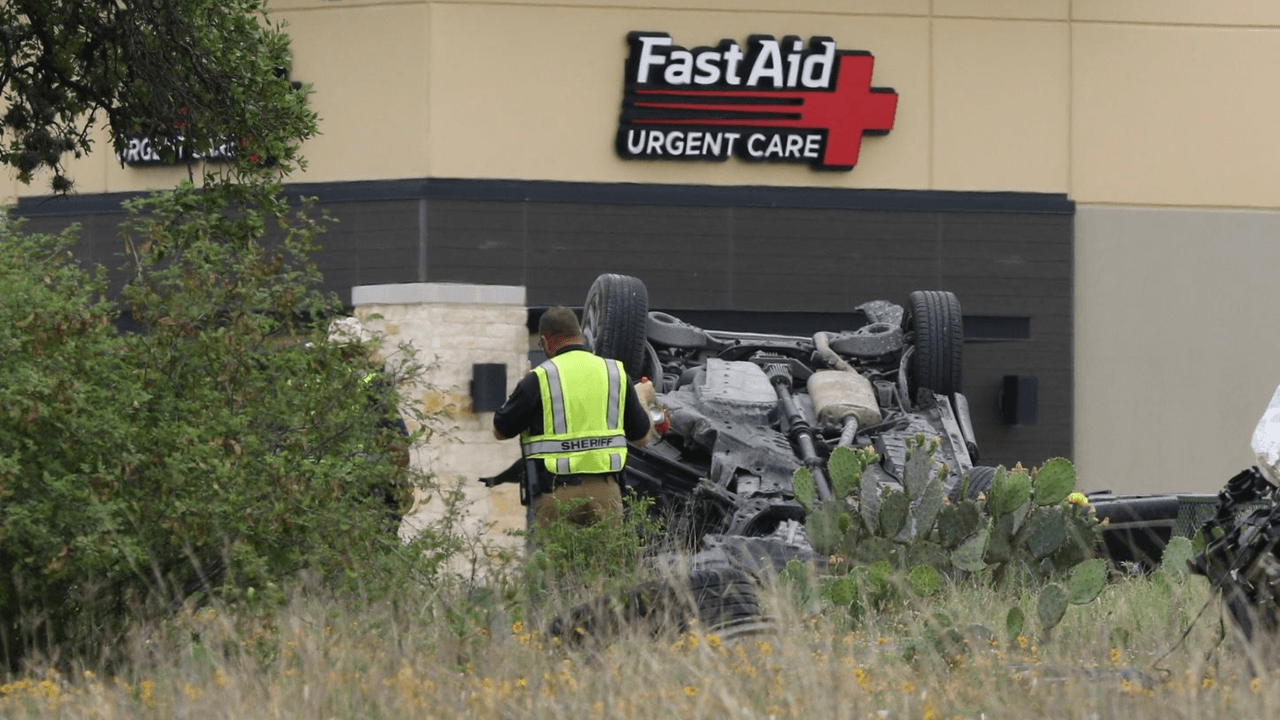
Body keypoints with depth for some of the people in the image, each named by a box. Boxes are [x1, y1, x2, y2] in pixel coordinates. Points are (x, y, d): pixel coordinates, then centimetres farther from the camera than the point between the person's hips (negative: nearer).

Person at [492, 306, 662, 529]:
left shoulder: (539, 378, -4)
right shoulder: (615, 374, 8)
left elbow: (501, 431, 6)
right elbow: (642, 436, 16)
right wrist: (643, 400, 37)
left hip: (557, 491, -3)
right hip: (605, 489, 3)